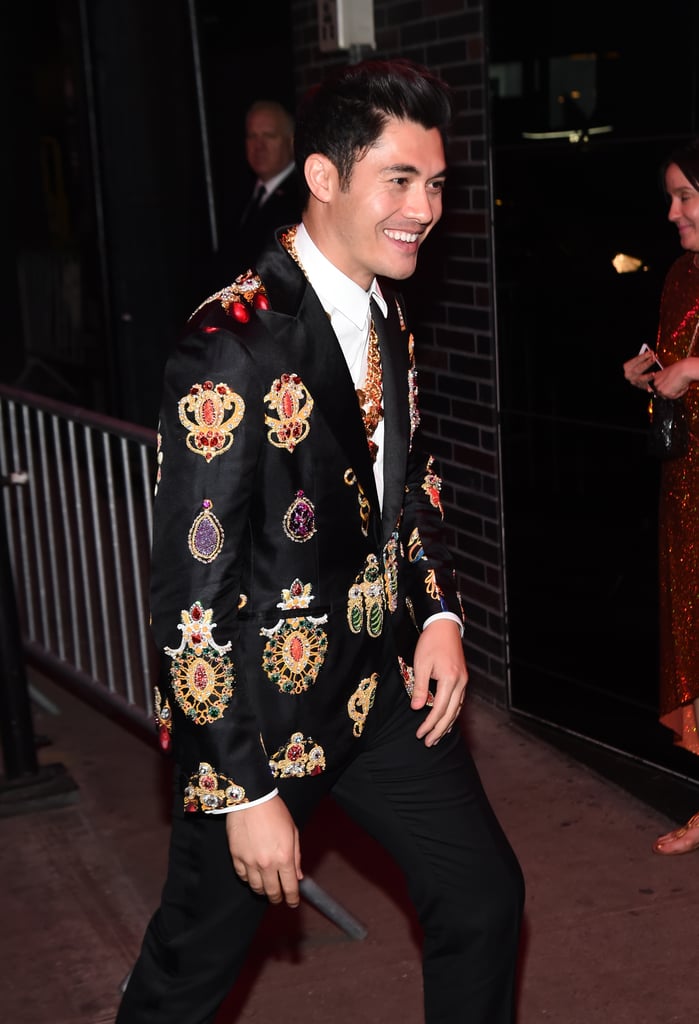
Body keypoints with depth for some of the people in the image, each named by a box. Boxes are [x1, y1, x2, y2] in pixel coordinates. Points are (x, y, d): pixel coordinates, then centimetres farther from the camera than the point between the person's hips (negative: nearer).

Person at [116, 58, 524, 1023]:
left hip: (387, 683, 7)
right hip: (261, 708, -7)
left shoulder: (387, 312, 2)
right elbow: (192, 590, -24)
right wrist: (245, 792, -21)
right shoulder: (233, 349, -25)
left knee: (484, 897, 15)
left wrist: (440, 612, 2)